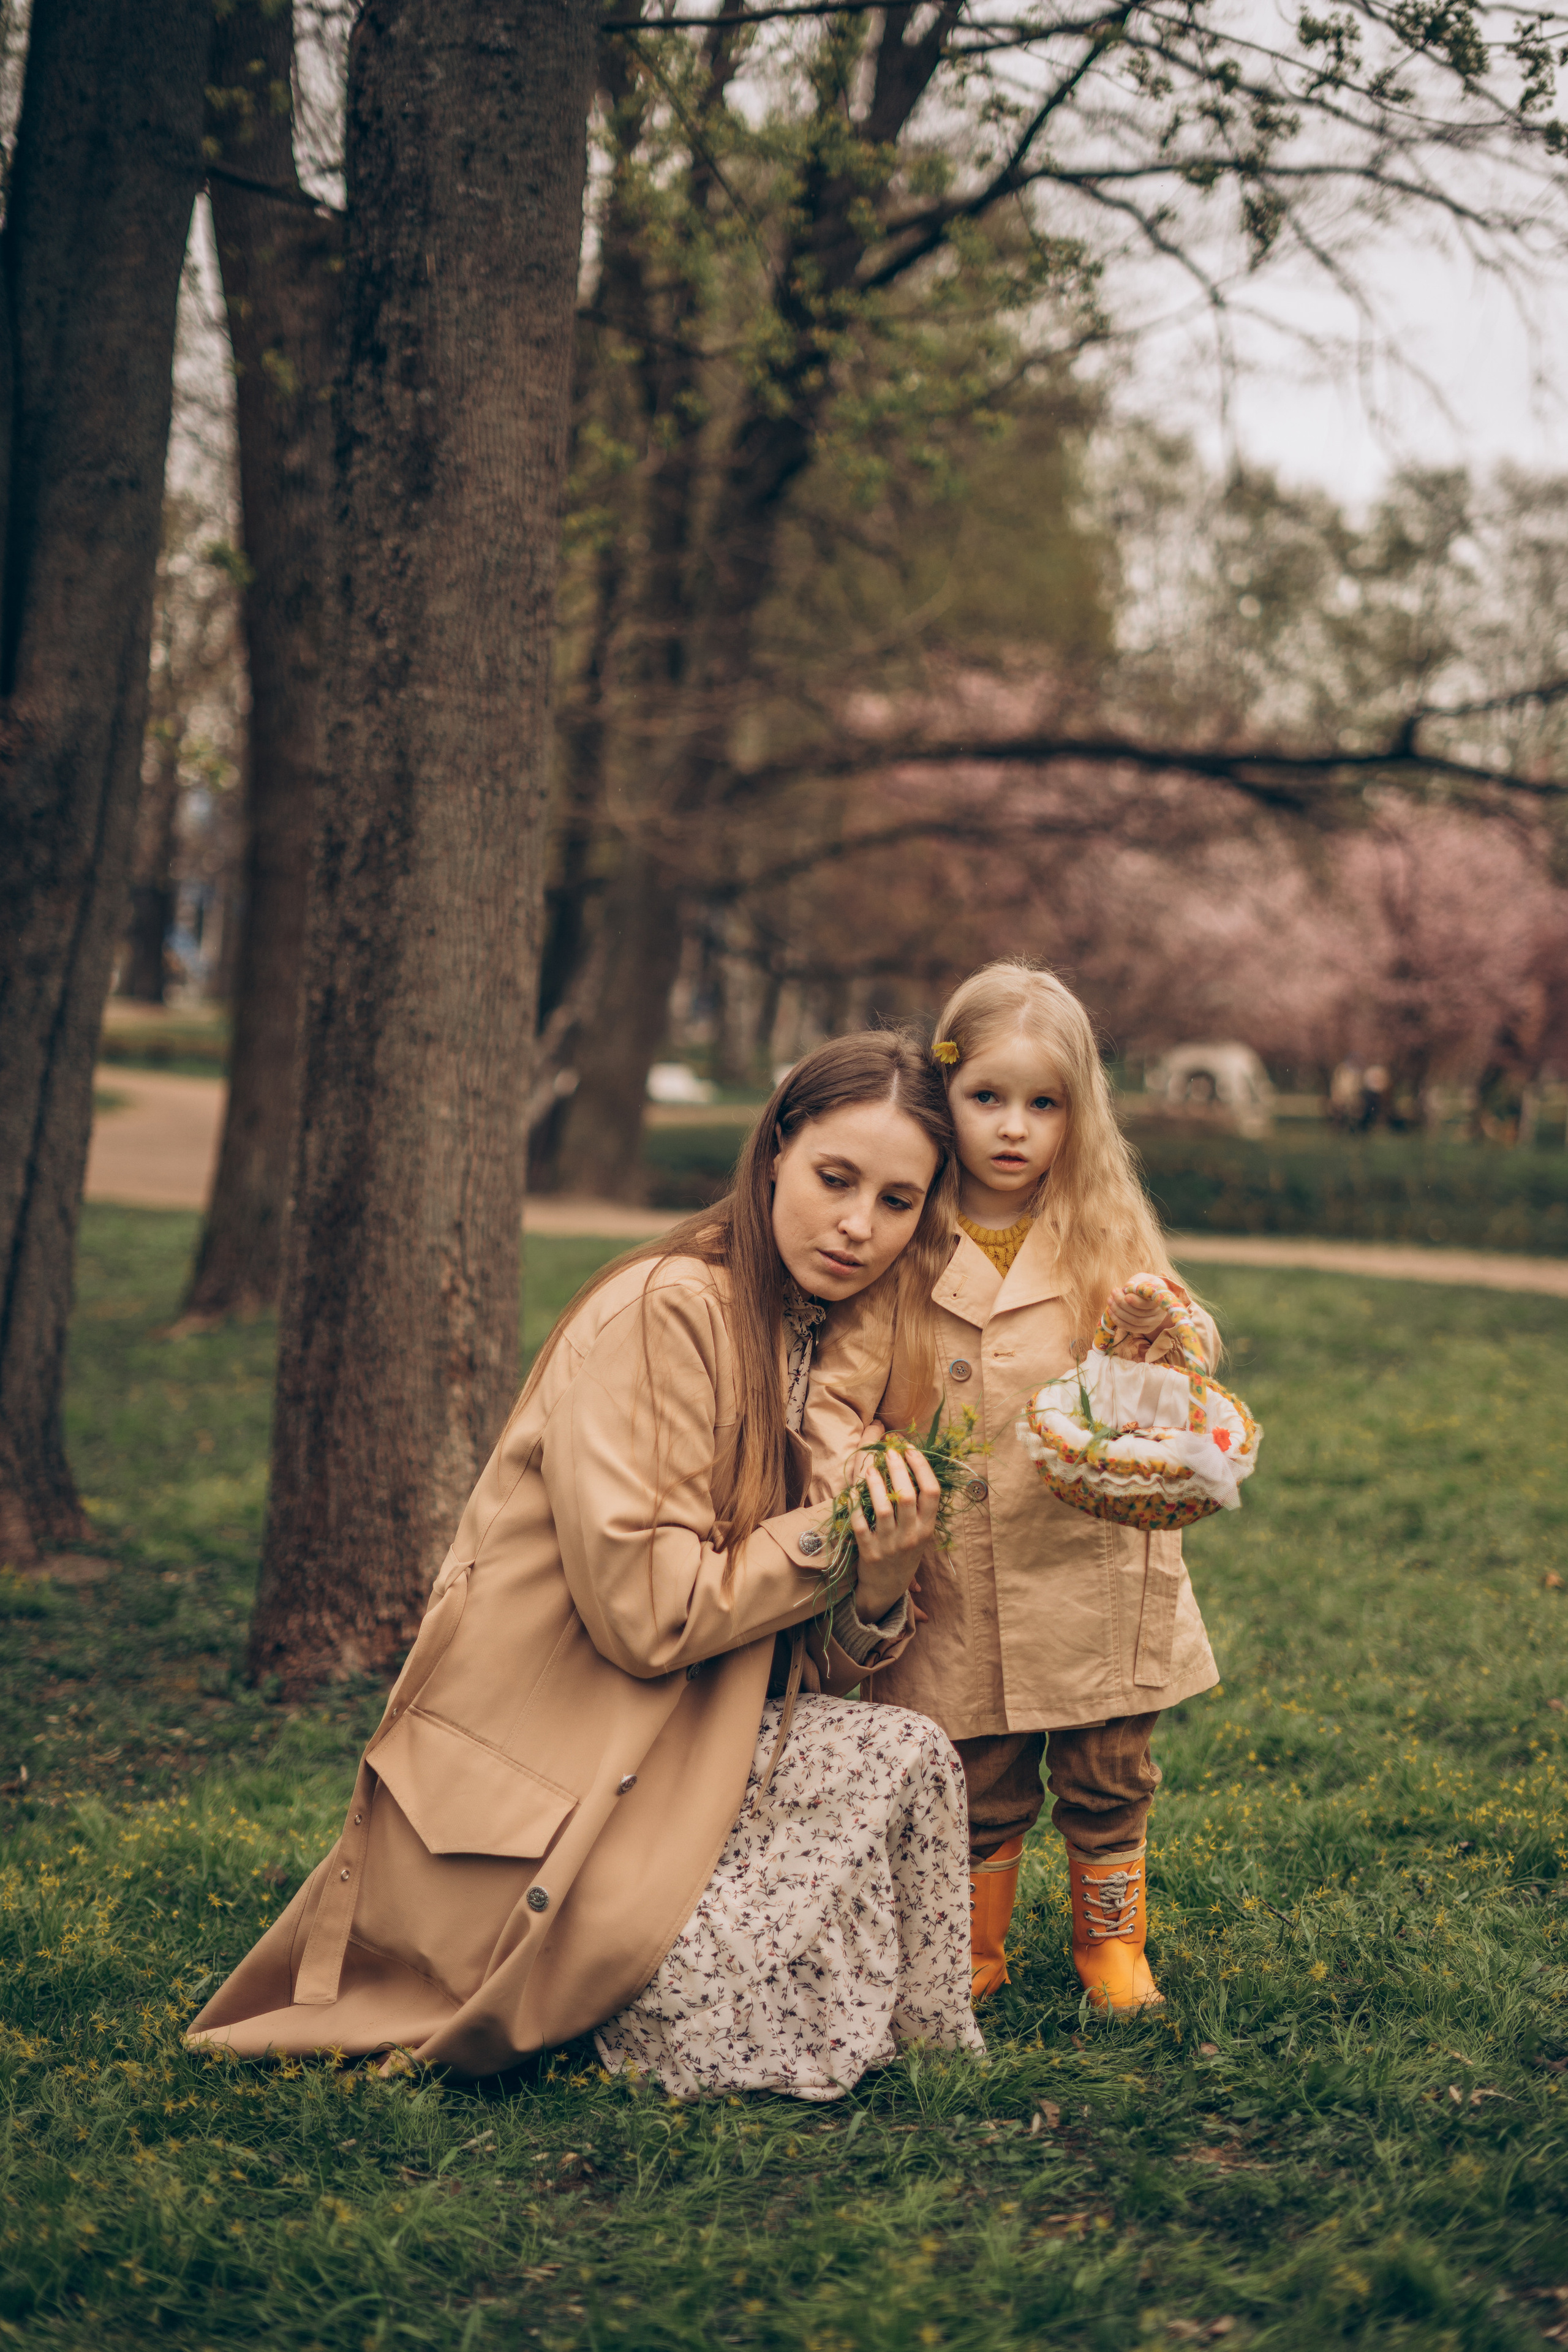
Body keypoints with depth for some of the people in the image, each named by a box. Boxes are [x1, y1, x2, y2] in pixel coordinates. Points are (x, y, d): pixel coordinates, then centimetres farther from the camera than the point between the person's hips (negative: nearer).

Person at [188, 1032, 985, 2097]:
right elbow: (645, 1611, -21)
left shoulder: (825, 1348, 13)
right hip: (522, 1794, -9)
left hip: (663, 1759, 9)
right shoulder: (661, 1311, -14)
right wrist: (833, 1531, -16)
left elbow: (806, 1661, 8)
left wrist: (879, 1585, -13)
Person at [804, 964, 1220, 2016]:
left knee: (1109, 1780, 11)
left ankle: (1111, 1943, 33)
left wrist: (1163, 1331, -20)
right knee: (979, 1790, 10)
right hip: (960, 1584, -1)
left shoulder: (1107, 1236, 0)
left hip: (1095, 1566, 1)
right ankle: (973, 1956, 30)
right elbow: (835, 1387, -3)